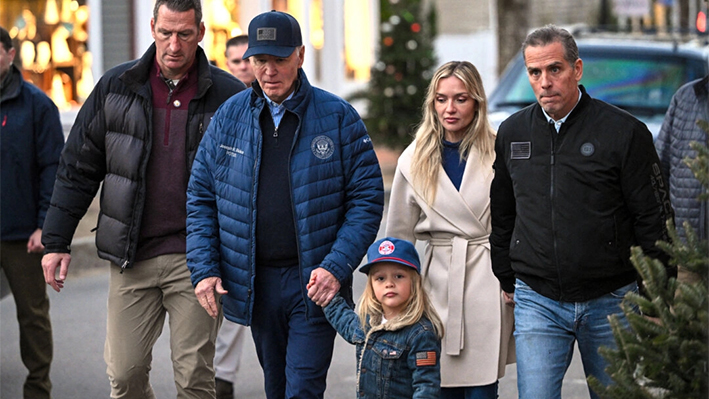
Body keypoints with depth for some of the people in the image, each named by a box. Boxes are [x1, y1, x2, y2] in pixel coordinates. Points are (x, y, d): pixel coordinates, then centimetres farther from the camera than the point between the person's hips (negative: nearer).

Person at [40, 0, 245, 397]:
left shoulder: (229, 96, -1)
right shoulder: (117, 87, 5)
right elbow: (78, 168, 10)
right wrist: (56, 241, 6)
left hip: (195, 260, -2)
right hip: (132, 259, 2)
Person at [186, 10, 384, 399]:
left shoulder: (338, 117, -4)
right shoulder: (229, 116, 4)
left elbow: (367, 198, -5)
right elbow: (200, 196, 8)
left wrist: (336, 267, -15)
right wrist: (203, 268, -3)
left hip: (315, 281, -3)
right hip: (254, 283, 4)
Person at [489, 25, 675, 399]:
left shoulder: (625, 132, -5)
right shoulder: (512, 133, 7)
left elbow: (653, 220, -4)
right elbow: (501, 216, 20)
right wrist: (507, 281, 20)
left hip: (611, 302, -2)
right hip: (537, 301, 2)